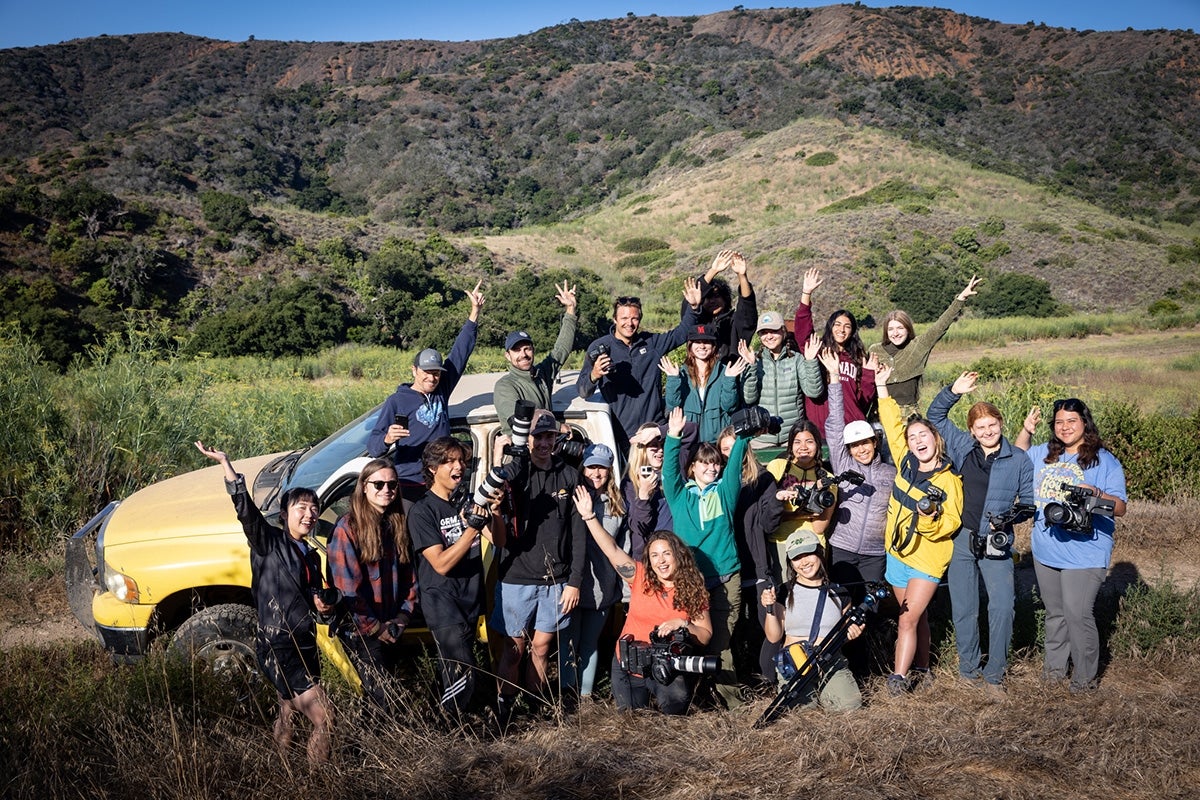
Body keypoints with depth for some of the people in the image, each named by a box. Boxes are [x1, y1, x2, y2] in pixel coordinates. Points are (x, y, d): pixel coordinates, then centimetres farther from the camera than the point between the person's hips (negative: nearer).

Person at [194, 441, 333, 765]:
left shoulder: (312, 556, 13)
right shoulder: (268, 542, -8)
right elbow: (245, 510, -23)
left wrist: (322, 605, 4)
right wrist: (225, 464, -31)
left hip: (304, 648, 8)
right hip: (278, 649, -8)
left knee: (288, 715, 21)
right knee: (325, 720, -12)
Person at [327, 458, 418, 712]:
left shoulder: (398, 524, 7)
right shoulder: (348, 527, -13)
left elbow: (410, 577, 10)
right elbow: (347, 587, -15)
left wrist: (402, 619, -2)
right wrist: (376, 628, -13)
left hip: (391, 631, 6)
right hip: (362, 632, -6)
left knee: (378, 696, 15)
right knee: (384, 701, -7)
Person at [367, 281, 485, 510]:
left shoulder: (442, 391, 9)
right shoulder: (397, 401, -2)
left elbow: (460, 351, 12)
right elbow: (372, 446, -6)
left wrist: (475, 311, 10)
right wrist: (387, 439, -29)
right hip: (408, 486, -4)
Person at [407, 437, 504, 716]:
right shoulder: (423, 511, -9)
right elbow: (441, 564, -18)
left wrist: (495, 511, -19)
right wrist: (472, 527, -26)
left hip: (471, 597, 6)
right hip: (441, 599, -6)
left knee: (454, 671, 13)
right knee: (464, 672, -15)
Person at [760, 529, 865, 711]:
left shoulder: (837, 592, 9)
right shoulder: (785, 592, 5)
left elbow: (845, 632, 18)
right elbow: (774, 637, 2)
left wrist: (852, 633, -4)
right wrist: (770, 609, -13)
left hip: (832, 663, 2)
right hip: (793, 663, -1)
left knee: (850, 704, -22)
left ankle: (820, 693, 12)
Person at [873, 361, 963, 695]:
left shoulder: (949, 481, -13)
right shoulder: (905, 463, 0)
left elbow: (949, 524, -15)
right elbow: (893, 424, 8)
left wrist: (930, 515, -35)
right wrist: (882, 385, 8)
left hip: (927, 558, -5)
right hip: (897, 551, 5)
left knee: (908, 619, -9)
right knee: (916, 615, 16)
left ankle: (898, 676, -5)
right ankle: (922, 668, 28)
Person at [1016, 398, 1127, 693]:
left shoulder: (1105, 461, -6)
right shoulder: (1044, 454, 9)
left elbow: (1120, 508, -8)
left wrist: (1096, 494, -29)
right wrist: (1026, 431, 9)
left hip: (1084, 555, -5)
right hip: (1046, 551, 6)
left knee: (1078, 614, -8)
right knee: (1055, 613, 17)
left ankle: (1085, 676, 7)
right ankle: (1055, 666, 31)